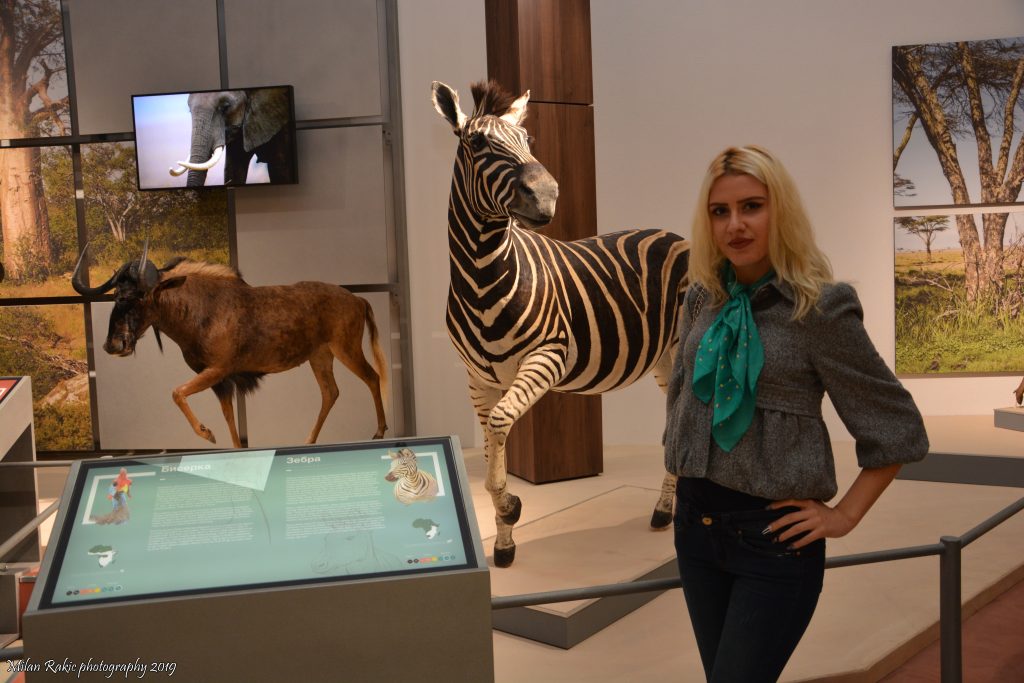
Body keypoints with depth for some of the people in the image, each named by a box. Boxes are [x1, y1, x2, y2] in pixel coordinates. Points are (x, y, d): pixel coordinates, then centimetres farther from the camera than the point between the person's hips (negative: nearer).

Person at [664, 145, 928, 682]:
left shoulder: (818, 308, -13)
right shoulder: (702, 299, 2)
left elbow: (898, 428, -8)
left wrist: (843, 516, -8)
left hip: (774, 533, -5)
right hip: (696, 522, 6)